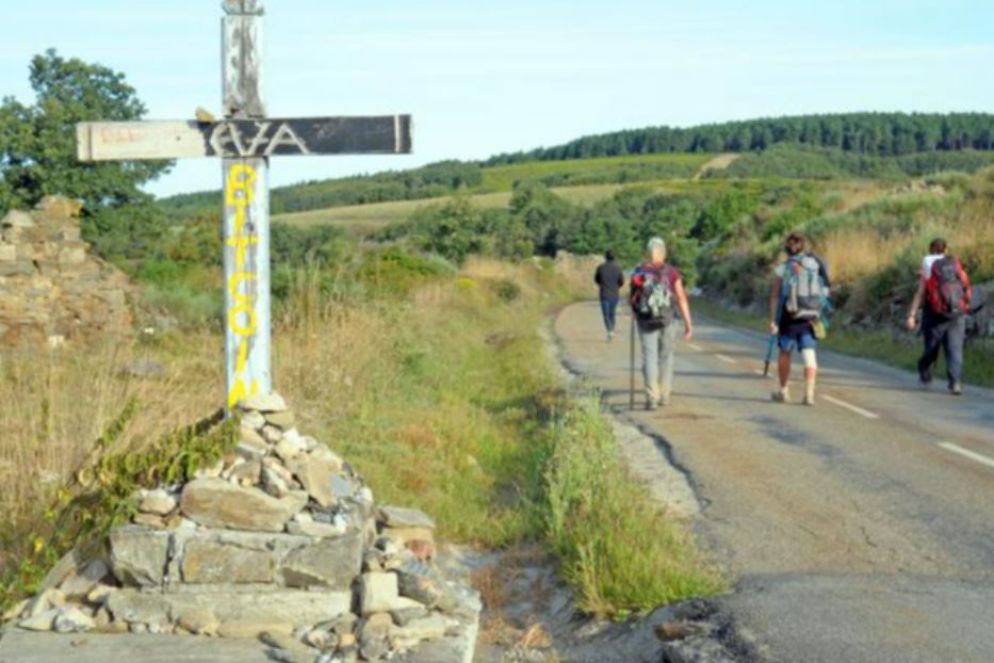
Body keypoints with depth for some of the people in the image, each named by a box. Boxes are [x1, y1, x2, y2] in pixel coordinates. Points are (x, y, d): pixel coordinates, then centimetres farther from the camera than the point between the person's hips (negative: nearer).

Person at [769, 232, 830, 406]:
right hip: (810, 316, 1)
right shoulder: (814, 264, 3)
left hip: (790, 316, -1)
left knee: (785, 353, 14)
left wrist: (773, 320, -4)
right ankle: (809, 393, -11)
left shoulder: (782, 269, -3)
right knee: (809, 354, 0)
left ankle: (784, 391, 24)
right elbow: (824, 288, 3)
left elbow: (775, 296, -6)